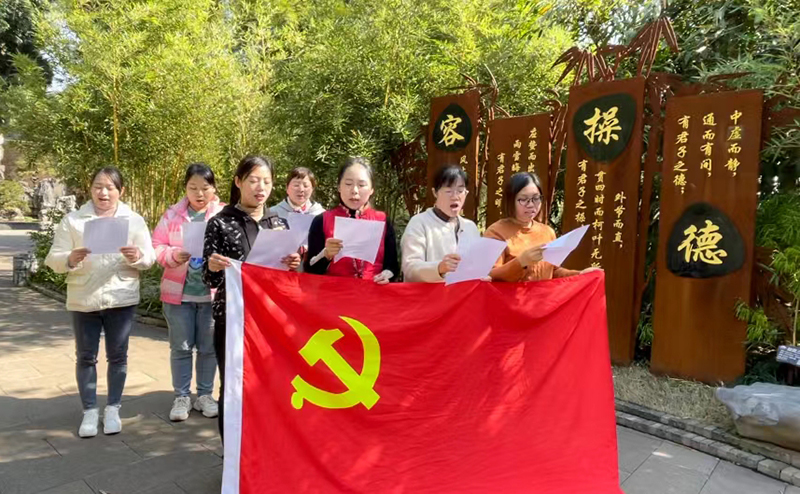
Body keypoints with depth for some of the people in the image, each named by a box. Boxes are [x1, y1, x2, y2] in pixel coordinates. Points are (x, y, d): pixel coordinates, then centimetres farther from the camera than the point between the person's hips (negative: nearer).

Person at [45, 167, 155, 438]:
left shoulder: (134, 220, 3)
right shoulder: (72, 220, 3)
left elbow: (150, 258, 0)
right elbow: (53, 258, -1)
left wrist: (137, 257, -23)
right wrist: (70, 259, -24)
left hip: (121, 299, 0)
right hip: (83, 300, 0)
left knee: (117, 355, 8)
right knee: (85, 357, 8)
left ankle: (112, 408, 22)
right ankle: (89, 411, 22)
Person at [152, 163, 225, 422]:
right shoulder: (172, 214, 4)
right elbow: (157, 247, 2)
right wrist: (174, 255, -17)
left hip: (213, 292, 0)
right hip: (178, 292, 1)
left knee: (209, 347, 9)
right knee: (180, 347, 8)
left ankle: (205, 394, 25)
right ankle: (181, 396, 22)